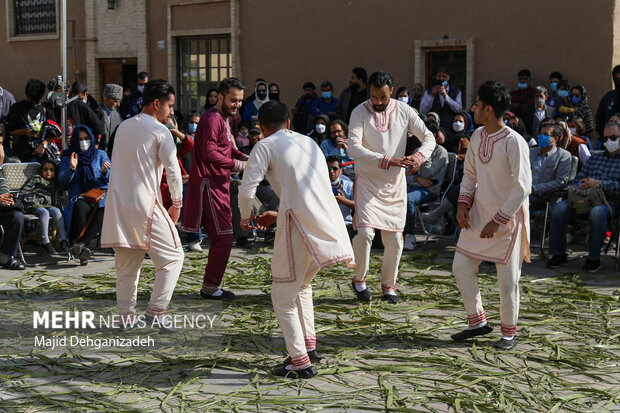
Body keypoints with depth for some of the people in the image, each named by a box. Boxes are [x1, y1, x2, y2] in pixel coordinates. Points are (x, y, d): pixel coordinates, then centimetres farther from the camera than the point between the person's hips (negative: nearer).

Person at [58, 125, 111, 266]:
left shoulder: (100, 155, 19)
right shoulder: (67, 158, 18)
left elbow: (110, 179, 8)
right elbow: (62, 181, 6)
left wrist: (105, 171, -15)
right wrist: (71, 169, -13)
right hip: (79, 197, 0)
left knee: (104, 208, -37)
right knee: (80, 207, -38)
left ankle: (82, 243, -46)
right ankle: (82, 249, -40)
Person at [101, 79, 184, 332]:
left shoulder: (123, 127, 13)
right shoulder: (160, 131, -8)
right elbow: (173, 171, -12)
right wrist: (177, 203, 0)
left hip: (118, 204, 7)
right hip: (146, 205, -7)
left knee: (127, 263, 14)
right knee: (172, 256, 4)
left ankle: (126, 316, 16)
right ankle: (156, 312, 0)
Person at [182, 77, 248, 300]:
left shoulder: (224, 119, 18)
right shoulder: (212, 119, -15)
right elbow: (209, 153, -24)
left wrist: (244, 157, 7)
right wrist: (237, 164, -18)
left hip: (219, 185, 11)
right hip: (209, 185, -11)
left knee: (221, 238, 14)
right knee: (223, 238, -8)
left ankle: (211, 286, 22)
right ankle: (210, 287, 1)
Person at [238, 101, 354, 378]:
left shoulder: (266, 146, 4)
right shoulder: (308, 142, 24)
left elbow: (246, 190, -5)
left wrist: (246, 218, 15)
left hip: (300, 225, -7)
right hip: (329, 220, 7)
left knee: (283, 297, 5)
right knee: (302, 285, 28)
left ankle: (301, 362, 1)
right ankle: (309, 345, 26)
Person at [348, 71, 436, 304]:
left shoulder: (404, 111, 0)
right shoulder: (360, 112, -9)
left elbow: (429, 138, 0)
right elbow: (353, 147, -21)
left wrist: (419, 156, -23)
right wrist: (387, 160, -30)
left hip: (395, 182, 3)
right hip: (367, 182, -3)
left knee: (395, 237, 4)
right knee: (365, 232, -15)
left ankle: (389, 285, 21)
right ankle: (359, 280, 8)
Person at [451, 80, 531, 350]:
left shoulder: (514, 142, -20)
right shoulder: (477, 136, 4)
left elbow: (523, 188, -21)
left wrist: (497, 221, -20)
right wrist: (463, 204, 0)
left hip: (508, 217, -7)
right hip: (479, 214, 7)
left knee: (507, 279, 0)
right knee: (461, 267, 6)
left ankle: (509, 331, 19)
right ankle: (477, 322, 22)